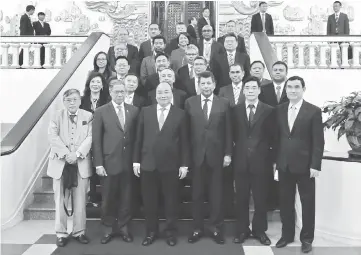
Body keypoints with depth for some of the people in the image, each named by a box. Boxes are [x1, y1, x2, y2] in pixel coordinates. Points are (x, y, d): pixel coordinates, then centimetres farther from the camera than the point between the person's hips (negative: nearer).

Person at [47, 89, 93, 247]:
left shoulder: (88, 116, 5)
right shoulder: (57, 116, 5)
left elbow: (90, 137, -4)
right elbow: (53, 136, -6)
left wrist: (77, 153, -17)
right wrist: (66, 154, -17)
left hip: (81, 163, 0)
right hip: (60, 162, 0)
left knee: (80, 199, 6)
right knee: (60, 200, 5)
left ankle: (79, 231, 18)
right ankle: (61, 233, 15)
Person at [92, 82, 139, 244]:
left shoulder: (134, 110, 5)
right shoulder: (101, 112, 0)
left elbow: (137, 136, 6)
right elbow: (96, 139, -2)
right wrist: (98, 163, -7)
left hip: (128, 161, 2)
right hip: (109, 161, -1)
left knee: (126, 197, 9)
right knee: (108, 198, 8)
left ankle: (123, 227, 24)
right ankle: (108, 229, 24)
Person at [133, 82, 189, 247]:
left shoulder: (180, 114, 0)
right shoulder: (145, 112, 5)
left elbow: (184, 141, 0)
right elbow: (139, 138, 5)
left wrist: (184, 164, -3)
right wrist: (136, 160, 2)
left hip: (171, 165, -1)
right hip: (148, 164, 2)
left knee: (171, 201, 9)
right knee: (149, 201, 10)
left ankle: (170, 232, 24)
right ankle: (151, 232, 25)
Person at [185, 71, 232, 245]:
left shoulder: (224, 103, 3)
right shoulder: (190, 102, 3)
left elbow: (228, 131, 3)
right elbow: (186, 130, 1)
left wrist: (228, 153, -2)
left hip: (216, 154, 0)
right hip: (196, 154, 0)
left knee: (216, 193, 8)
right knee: (197, 194, 7)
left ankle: (215, 228, 21)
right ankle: (197, 228, 19)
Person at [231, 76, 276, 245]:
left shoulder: (269, 111, 0)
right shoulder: (235, 110, 4)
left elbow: (273, 137, 0)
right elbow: (232, 135, 5)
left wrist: (274, 159, -3)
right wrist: (231, 154, -3)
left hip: (261, 161, -1)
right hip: (240, 160, 1)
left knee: (260, 199, 9)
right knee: (241, 198, 9)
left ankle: (260, 230, 24)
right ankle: (242, 230, 23)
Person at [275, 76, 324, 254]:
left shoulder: (314, 111, -6)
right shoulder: (280, 110, 6)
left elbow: (318, 141, -8)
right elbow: (277, 137, 9)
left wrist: (315, 165, -12)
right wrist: (275, 160, 5)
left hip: (304, 165, -3)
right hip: (284, 165, 4)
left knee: (307, 203, 8)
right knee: (285, 202, 11)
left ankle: (307, 238, 23)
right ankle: (287, 235, 26)